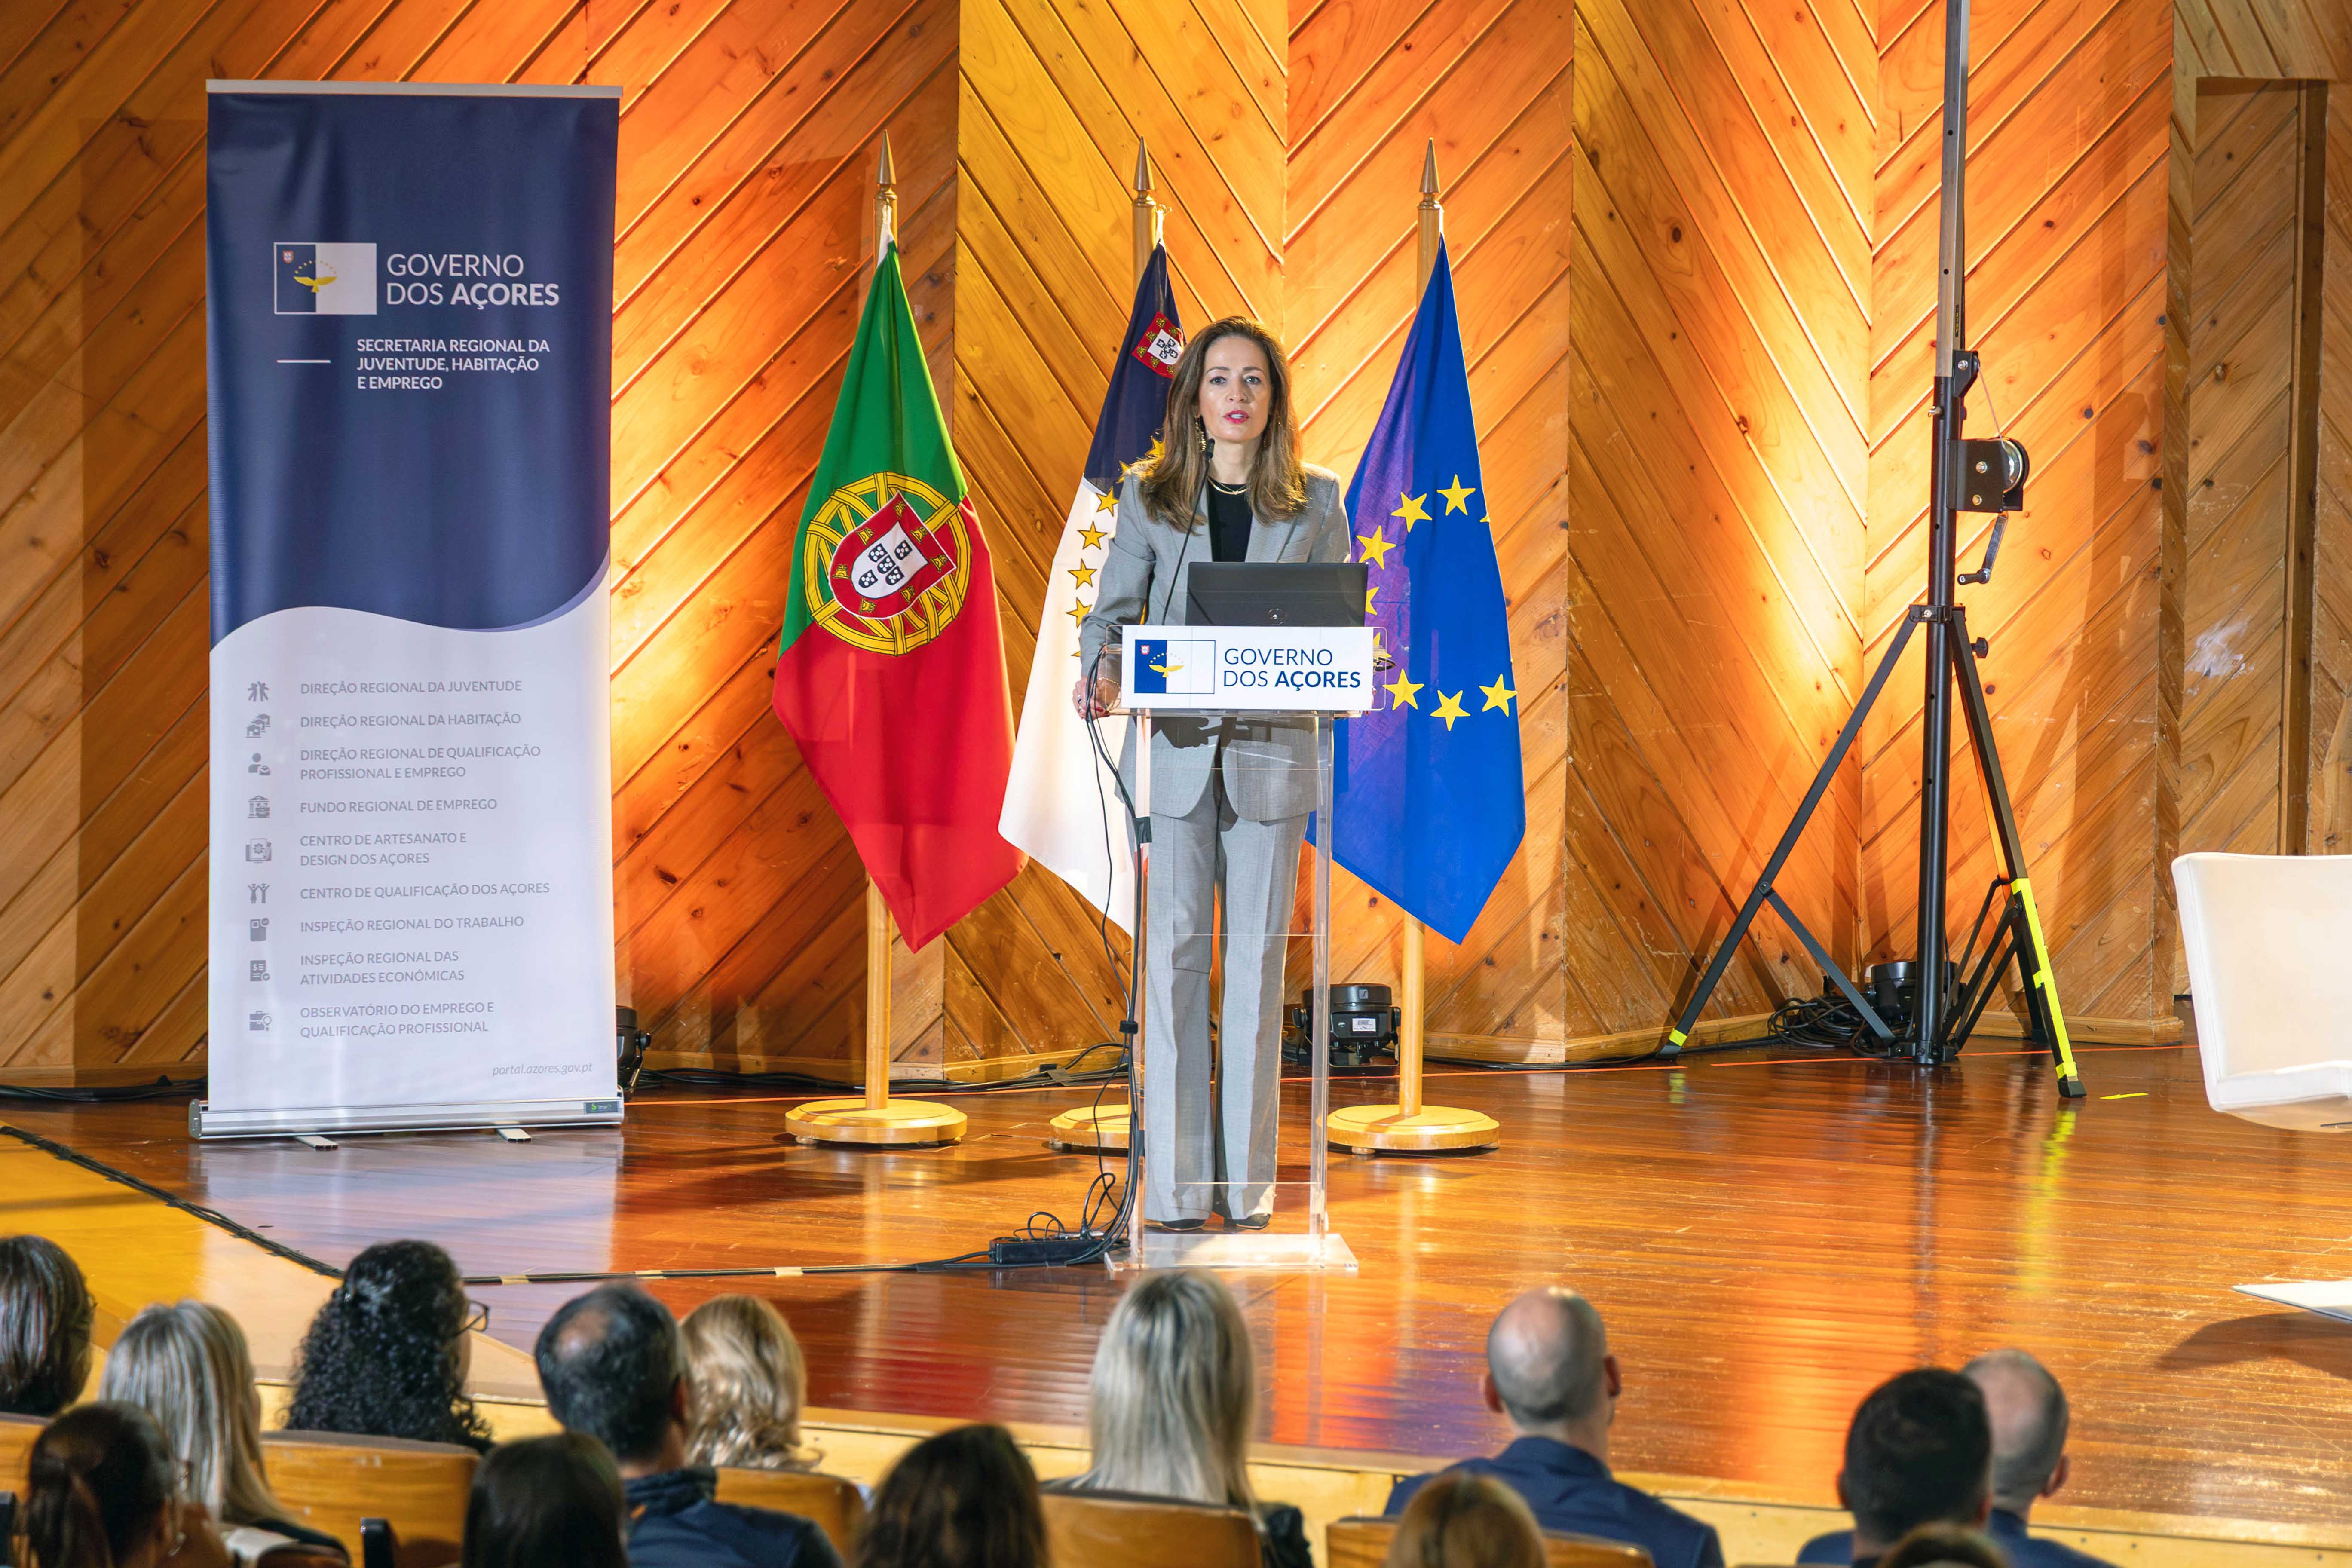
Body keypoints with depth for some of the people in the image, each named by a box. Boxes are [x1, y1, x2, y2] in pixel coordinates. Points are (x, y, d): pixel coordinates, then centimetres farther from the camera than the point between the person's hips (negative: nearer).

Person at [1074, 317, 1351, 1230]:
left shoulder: (1316, 503, 8)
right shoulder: (1148, 501, 8)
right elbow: (1113, 611, 5)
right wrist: (1099, 671, -16)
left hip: (1271, 752, 0)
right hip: (1176, 746, 0)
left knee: (1258, 955, 2)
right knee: (1175, 952, -3)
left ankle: (1247, 1181, 7)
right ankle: (1175, 1183, -1)